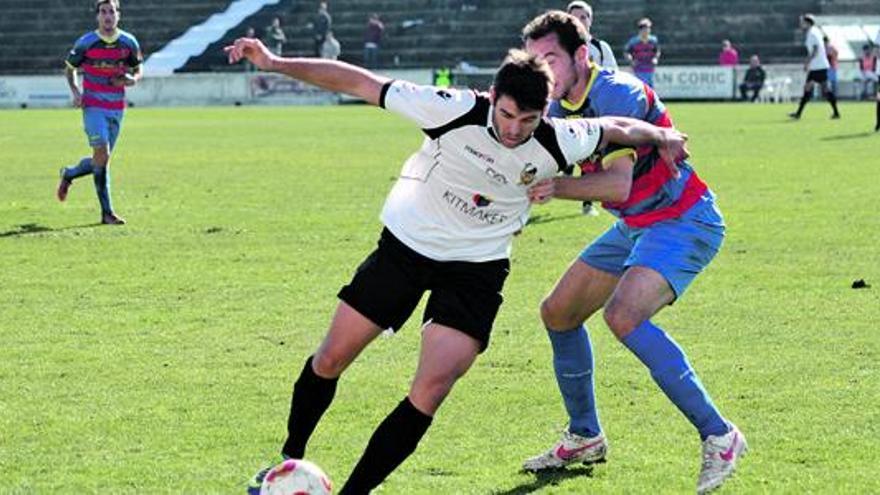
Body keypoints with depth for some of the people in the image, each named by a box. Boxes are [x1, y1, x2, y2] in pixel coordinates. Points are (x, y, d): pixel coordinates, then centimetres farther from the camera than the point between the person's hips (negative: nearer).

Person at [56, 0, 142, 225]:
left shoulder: (129, 42, 2)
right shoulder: (85, 43, -5)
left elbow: (138, 70, 15)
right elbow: (70, 69, 9)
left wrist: (132, 79, -8)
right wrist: (75, 91, -7)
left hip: (116, 108, 4)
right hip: (93, 106, -4)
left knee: (102, 159, 8)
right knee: (102, 154, -16)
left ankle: (69, 174, 36)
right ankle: (107, 212, -5)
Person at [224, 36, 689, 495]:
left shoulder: (557, 143, -20)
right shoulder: (455, 111, -26)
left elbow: (616, 128, 1)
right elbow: (362, 84, -23)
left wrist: (660, 136, 16)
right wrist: (276, 63, -24)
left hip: (476, 268, 0)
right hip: (406, 245, 0)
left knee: (431, 389, -17)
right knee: (330, 360, 7)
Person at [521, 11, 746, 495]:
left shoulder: (616, 93, -24)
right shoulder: (560, 106, 4)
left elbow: (619, 184, -32)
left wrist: (557, 187, -42)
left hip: (683, 221, -10)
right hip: (636, 226, 10)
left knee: (623, 316, -30)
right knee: (558, 313, 12)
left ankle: (718, 436, -24)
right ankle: (584, 437, 28)